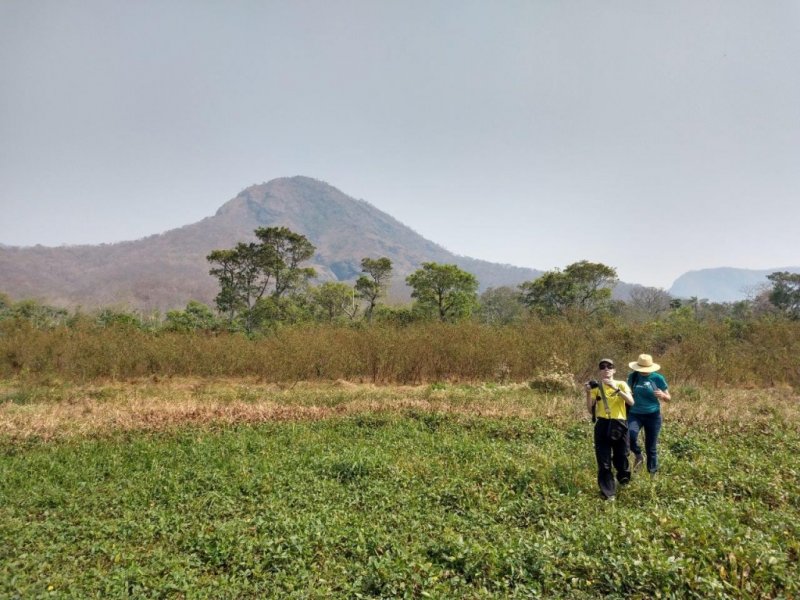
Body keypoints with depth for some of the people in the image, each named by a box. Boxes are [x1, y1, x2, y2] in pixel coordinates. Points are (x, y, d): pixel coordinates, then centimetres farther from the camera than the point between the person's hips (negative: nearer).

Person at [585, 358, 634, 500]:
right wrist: (588, 393, -14)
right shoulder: (596, 387, 3)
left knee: (621, 457, 9)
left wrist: (616, 388, -25)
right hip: (602, 425, 1)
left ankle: (624, 478, 43)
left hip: (619, 425, -1)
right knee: (603, 461, -1)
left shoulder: (621, 384, 0)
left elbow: (631, 402, -16)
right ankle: (608, 493, 11)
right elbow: (590, 409, 0)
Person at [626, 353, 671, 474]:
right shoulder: (632, 377, 1)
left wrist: (662, 395, -21)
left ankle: (652, 474, 22)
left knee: (651, 448, 6)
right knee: (630, 435, -27)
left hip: (653, 415, -1)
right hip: (635, 414, 1)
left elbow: (668, 397, 1)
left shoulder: (658, 378, -5)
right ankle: (638, 456, 2)